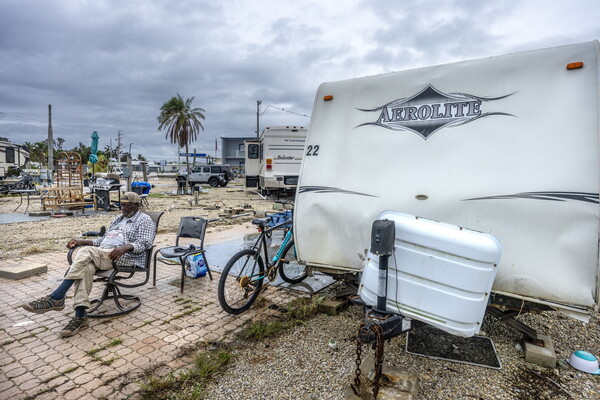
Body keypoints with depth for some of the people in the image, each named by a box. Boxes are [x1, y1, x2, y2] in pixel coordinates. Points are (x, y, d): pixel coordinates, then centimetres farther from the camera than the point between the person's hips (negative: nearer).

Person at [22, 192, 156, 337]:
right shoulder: (118, 219, 30)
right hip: (102, 256, 7)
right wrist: (82, 241, 14)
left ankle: (56, 298, -29)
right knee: (85, 268, -28)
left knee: (86, 252, -30)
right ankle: (80, 315, -34)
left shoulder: (144, 220, 5)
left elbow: (144, 243, -9)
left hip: (125, 257, -7)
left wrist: (126, 246, -28)